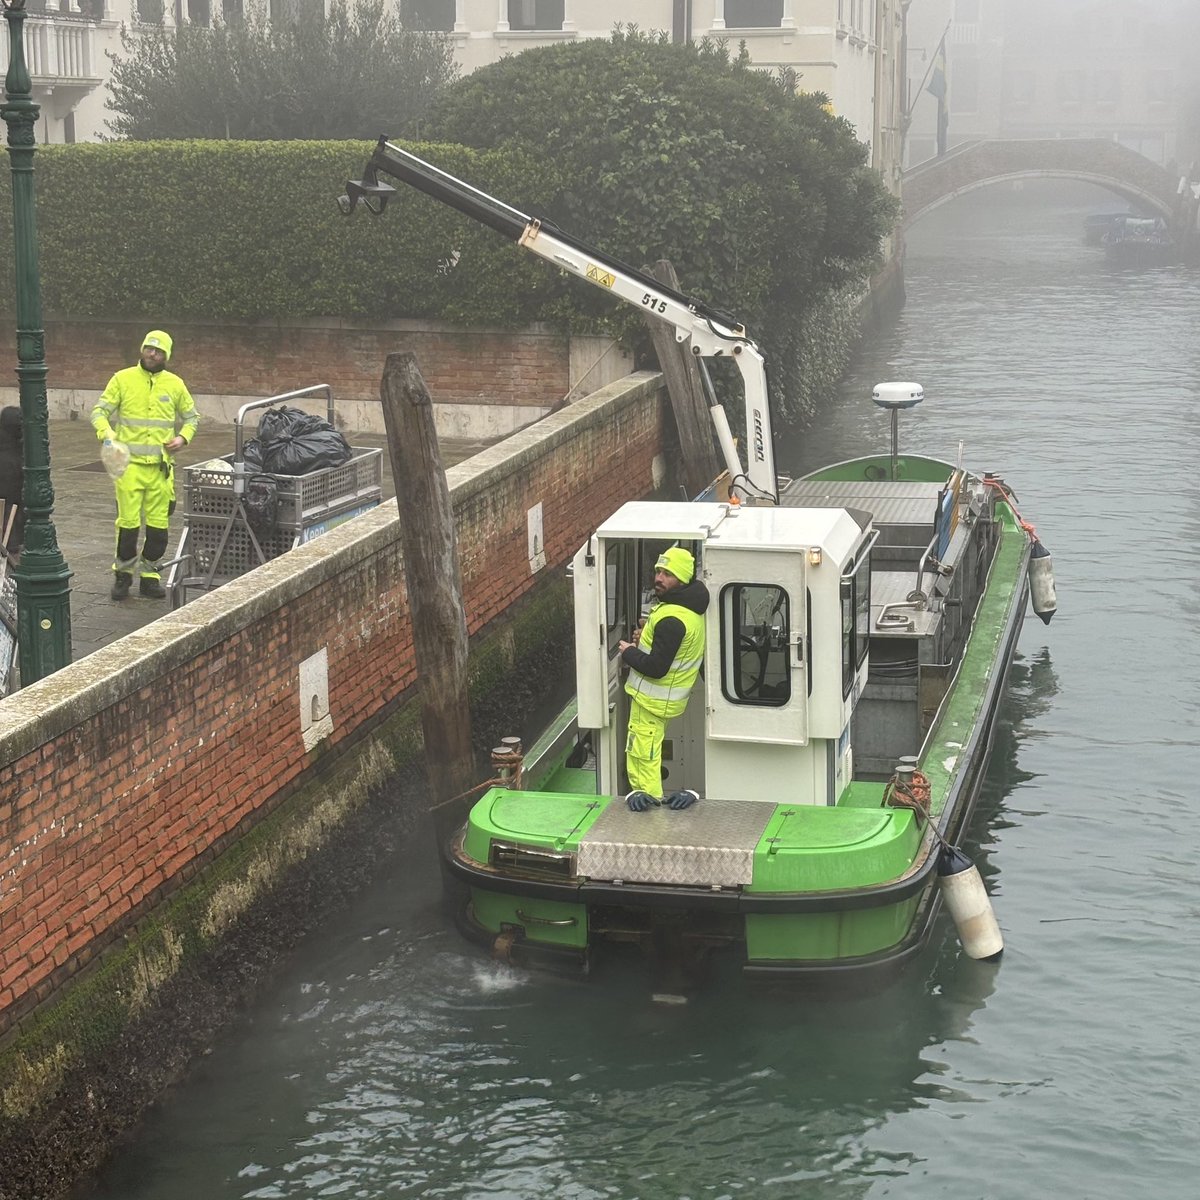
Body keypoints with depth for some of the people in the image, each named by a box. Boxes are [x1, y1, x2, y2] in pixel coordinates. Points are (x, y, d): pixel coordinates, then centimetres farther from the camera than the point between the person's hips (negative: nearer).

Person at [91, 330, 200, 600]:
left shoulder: (175, 384, 9)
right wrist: (106, 432, -21)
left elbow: (191, 417, 20)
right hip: (129, 464, -3)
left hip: (160, 465, 3)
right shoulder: (123, 379, 1)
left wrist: (183, 437, 1)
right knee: (128, 521, -4)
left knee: (158, 525, 5)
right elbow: (99, 411, -1)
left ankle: (149, 575, 18)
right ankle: (123, 573, 13)